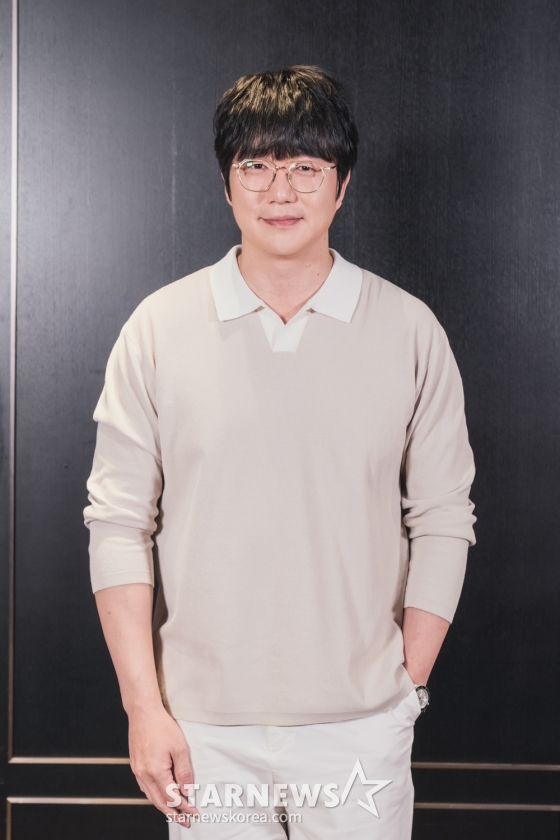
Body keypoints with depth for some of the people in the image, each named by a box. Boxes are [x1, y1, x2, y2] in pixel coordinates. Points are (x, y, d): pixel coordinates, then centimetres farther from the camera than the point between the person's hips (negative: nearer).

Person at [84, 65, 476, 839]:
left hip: (362, 729, 0)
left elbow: (442, 524, 2)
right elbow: (119, 524, -2)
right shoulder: (159, 328, -2)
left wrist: (407, 689, 0)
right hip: (204, 726, 0)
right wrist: (143, 707, -5)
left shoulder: (409, 332, -1)